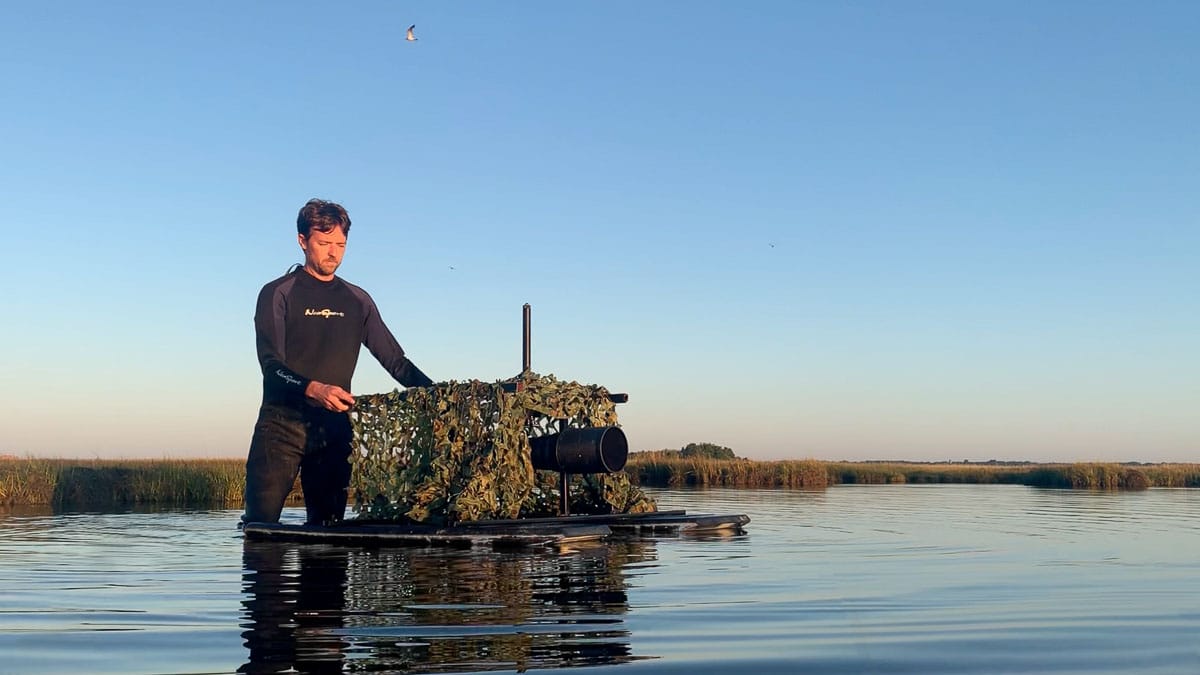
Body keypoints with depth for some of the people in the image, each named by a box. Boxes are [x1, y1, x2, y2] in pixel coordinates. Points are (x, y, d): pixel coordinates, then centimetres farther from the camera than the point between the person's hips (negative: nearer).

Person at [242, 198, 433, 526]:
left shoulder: (357, 301, 14)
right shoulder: (278, 294, 1)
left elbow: (395, 360, 12)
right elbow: (272, 364, -10)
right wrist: (313, 389, -30)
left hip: (335, 428, 4)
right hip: (282, 424, -3)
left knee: (327, 529, 2)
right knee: (262, 524, -9)